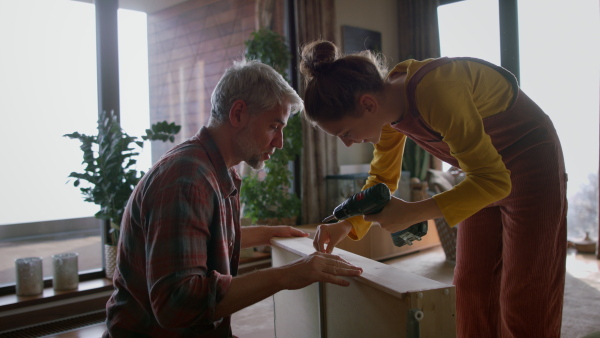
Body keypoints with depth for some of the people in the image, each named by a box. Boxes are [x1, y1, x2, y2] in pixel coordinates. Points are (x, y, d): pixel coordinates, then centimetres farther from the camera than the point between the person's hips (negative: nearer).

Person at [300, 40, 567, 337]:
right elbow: (382, 177, 3)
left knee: (525, 309, 0)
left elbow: (494, 180, -30)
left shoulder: (435, 93, -35)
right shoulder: (388, 99, -10)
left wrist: (412, 213, -34)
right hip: (487, 173, 7)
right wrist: (346, 226, -9)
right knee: (471, 290, 10)